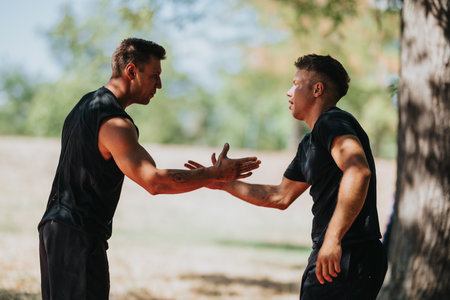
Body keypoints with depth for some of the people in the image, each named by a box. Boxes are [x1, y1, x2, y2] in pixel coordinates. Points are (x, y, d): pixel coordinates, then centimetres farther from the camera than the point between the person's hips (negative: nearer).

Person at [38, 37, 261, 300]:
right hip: (79, 236, -10)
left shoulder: (88, 104, 14)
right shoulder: (114, 123, -19)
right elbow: (154, 181, -29)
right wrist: (215, 174, -25)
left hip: (55, 228, 10)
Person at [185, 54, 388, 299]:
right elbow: (281, 196, 30)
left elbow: (358, 171, -30)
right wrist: (224, 183, 29)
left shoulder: (333, 123, -11)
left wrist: (332, 239, -35)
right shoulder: (309, 144, 21)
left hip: (349, 259, -10)